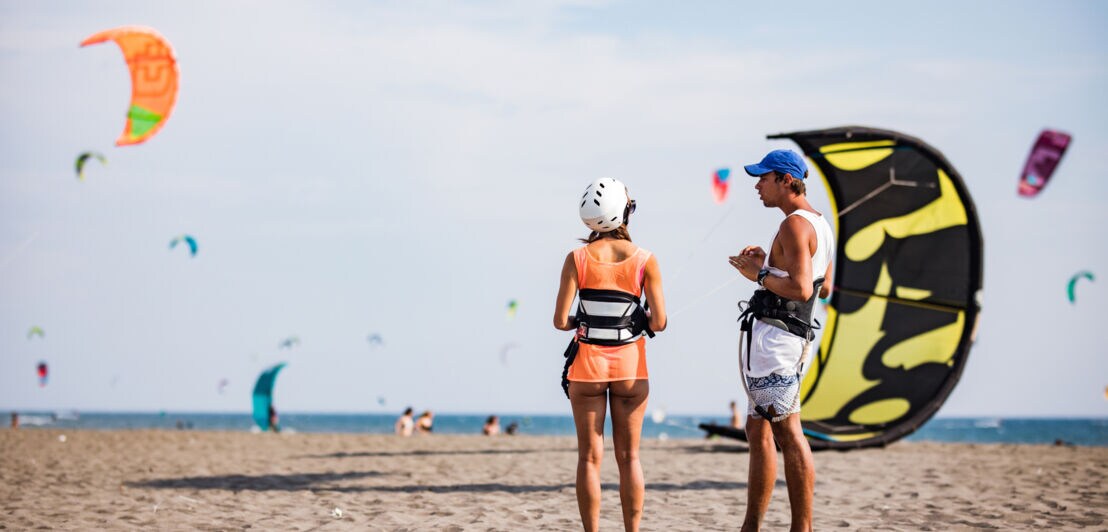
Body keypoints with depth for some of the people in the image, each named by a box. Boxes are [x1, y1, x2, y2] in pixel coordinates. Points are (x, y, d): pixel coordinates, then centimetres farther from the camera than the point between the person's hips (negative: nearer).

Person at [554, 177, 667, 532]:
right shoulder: (645, 260, -5)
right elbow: (659, 323, -6)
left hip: (588, 364, 0)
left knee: (590, 457, 5)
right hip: (630, 365, 0)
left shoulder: (577, 259, -5)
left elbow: (560, 321, -7)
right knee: (628, 457, 9)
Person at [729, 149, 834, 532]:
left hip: (773, 338, -11)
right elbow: (823, 288, 26)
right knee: (758, 432, 13)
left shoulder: (795, 224, -14)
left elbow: (800, 289, -24)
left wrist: (758, 274, -10)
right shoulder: (821, 225, 18)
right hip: (791, 338, 11)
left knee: (788, 435, -10)